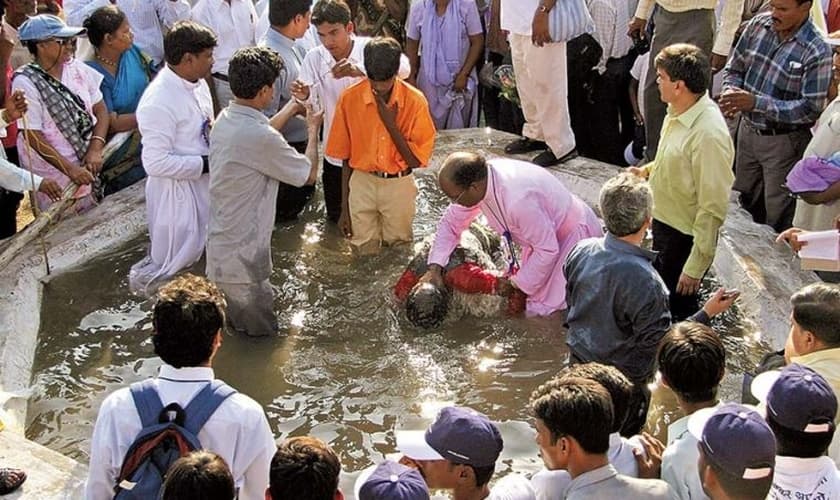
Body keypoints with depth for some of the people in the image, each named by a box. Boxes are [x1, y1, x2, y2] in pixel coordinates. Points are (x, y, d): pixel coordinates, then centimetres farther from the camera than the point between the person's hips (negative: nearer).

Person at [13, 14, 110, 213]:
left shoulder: (76, 68, 0)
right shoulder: (25, 83, -15)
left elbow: (100, 109, 4)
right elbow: (33, 137, -17)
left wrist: (95, 149, -11)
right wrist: (70, 169, -22)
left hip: (87, 166, 5)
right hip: (53, 173, -5)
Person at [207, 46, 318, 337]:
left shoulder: (226, 120, 0)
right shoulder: (258, 137, -27)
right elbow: (309, 175, -12)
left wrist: (291, 108, 27)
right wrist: (313, 130, 3)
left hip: (220, 246, 9)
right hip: (241, 260, -9)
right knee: (262, 335, 9)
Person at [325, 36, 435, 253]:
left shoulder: (415, 101, -12)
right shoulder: (349, 98, -9)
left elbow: (416, 160, -9)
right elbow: (345, 156, 0)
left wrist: (391, 123, -19)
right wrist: (345, 207, 3)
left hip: (399, 186, 0)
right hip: (362, 184, 1)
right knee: (364, 254, 7)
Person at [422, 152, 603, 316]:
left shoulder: (517, 200, -41)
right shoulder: (477, 179, -16)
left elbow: (547, 250, -29)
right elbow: (451, 222, 0)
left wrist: (515, 284, -15)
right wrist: (434, 267, -11)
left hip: (573, 234, -8)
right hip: (544, 234, 8)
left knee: (543, 308, -11)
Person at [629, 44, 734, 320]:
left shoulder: (708, 135, -30)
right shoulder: (679, 111, -2)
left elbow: (713, 208, -27)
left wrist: (695, 267, -24)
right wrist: (647, 171, 2)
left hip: (684, 238, -9)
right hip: (663, 224, 9)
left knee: (677, 311, 7)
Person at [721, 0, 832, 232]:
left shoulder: (817, 51, -21)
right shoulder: (758, 25, -4)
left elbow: (811, 109, -22)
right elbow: (734, 68, 8)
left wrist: (756, 102, -28)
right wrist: (731, 91, -16)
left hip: (784, 141, -6)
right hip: (748, 131, 6)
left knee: (777, 215, 7)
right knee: (742, 204, 21)